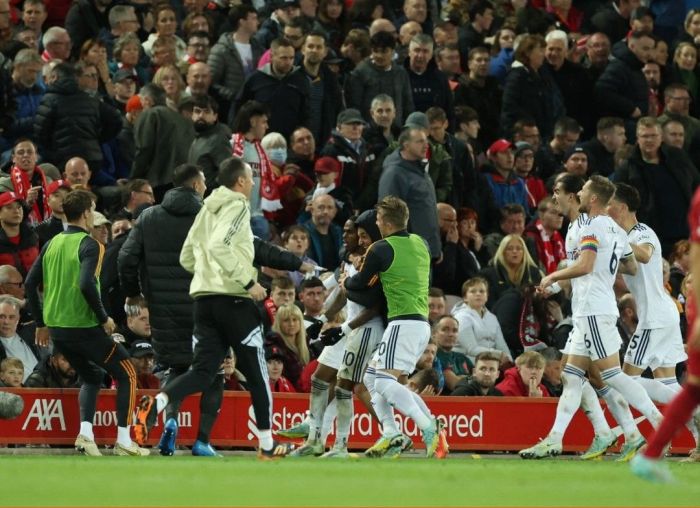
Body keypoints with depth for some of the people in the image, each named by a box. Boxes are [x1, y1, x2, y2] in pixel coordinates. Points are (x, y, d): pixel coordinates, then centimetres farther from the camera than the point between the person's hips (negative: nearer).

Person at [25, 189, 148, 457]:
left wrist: (41, 323, 17)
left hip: (55, 327, 7)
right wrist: (104, 318, -14)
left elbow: (31, 282, 10)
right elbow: (86, 284, -26)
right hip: (84, 327, -7)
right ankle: (123, 440, 3)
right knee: (126, 374, 8)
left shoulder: (52, 244, 9)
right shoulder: (89, 245, -12)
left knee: (92, 376, 25)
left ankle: (85, 432, 6)